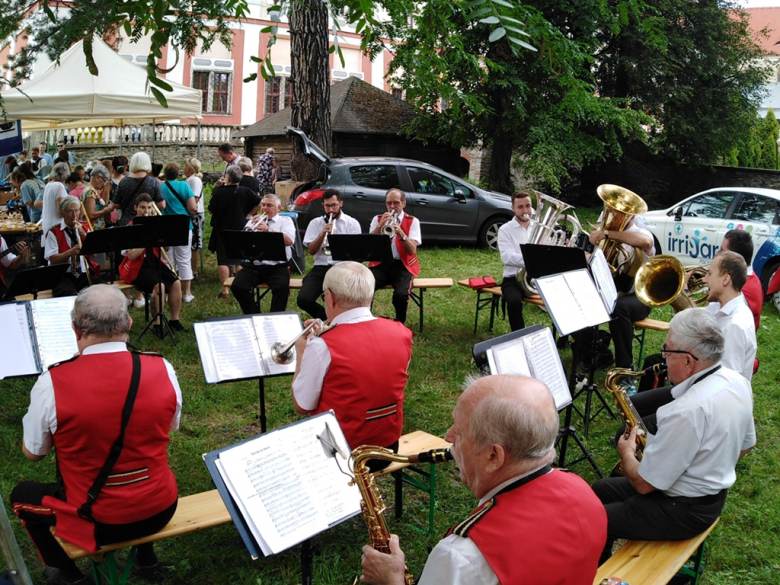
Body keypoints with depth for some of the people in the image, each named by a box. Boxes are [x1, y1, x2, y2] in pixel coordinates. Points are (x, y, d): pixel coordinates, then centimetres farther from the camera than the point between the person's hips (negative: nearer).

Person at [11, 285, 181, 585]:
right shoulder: (162, 369, -14)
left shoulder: (52, 382, -22)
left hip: (96, 522, -3)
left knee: (21, 495, 26)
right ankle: (146, 557, 41)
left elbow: (32, 453, -3)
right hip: (160, 510, 3)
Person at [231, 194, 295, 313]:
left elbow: (289, 240, -9)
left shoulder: (285, 221, 11)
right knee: (237, 286, -20)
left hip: (277, 266, -3)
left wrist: (268, 230, -19)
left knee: (281, 287, -32)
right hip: (253, 265, 3)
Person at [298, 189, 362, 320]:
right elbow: (311, 251, 2)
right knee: (303, 299, -20)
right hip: (320, 268, 2)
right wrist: (323, 233, -13)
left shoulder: (352, 223, 6)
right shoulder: (315, 223, 11)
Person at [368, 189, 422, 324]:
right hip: (380, 264, 2)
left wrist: (401, 233, -25)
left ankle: (399, 325, -5)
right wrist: (380, 225, -17)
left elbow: (412, 251, -10)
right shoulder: (378, 219, 10)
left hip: (403, 266, -2)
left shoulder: (412, 221, 4)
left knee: (401, 294, -31)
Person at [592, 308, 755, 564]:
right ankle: (604, 565, 34)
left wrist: (627, 453, -4)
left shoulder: (687, 412, -34)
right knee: (601, 489, 21)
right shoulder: (738, 381, -6)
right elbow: (745, 446, 11)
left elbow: (644, 483, -24)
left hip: (683, 512, -10)